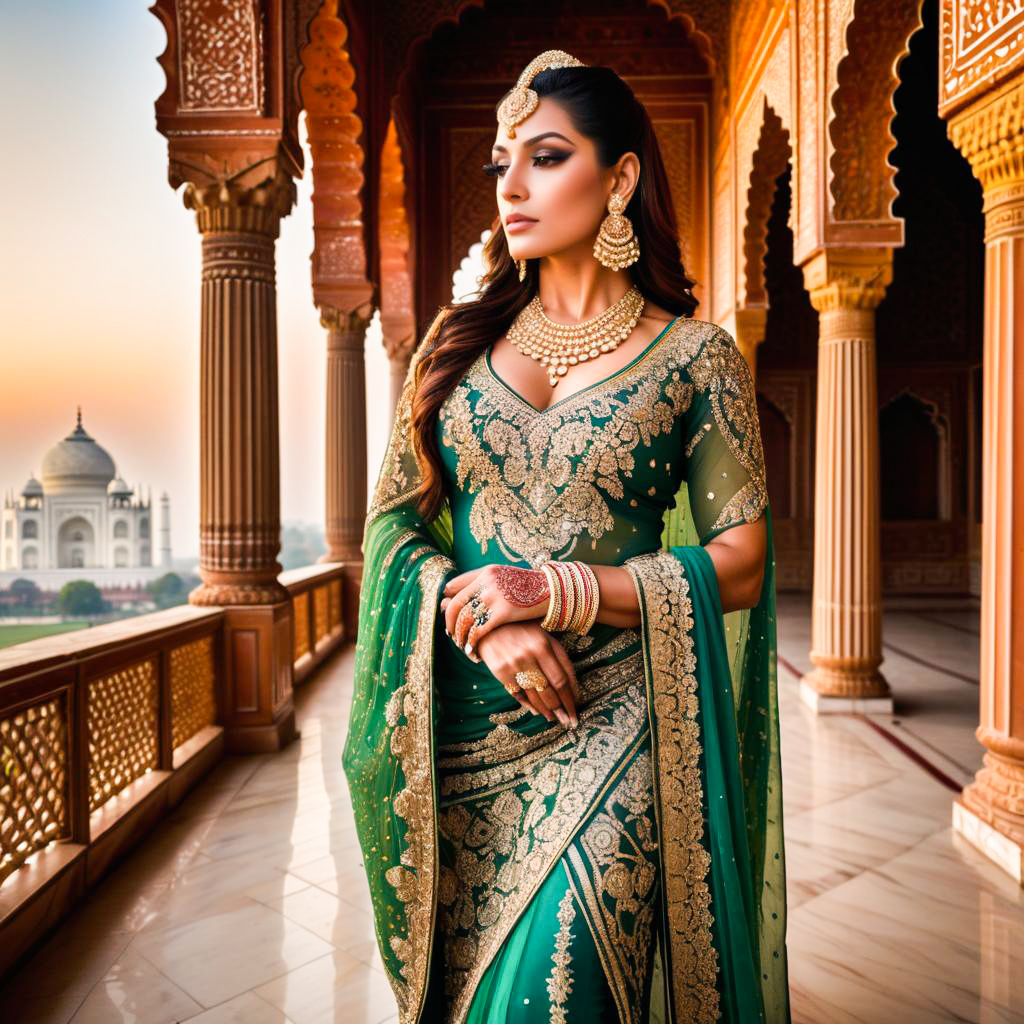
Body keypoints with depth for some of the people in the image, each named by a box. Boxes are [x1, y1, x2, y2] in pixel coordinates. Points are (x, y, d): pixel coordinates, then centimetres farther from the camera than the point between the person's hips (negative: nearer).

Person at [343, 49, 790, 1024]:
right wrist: (481, 619, -14)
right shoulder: (458, 340, 7)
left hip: (603, 733, -3)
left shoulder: (694, 356, -2)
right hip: (458, 729, 4)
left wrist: (557, 592, -16)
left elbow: (738, 567, -4)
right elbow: (392, 518, 5)